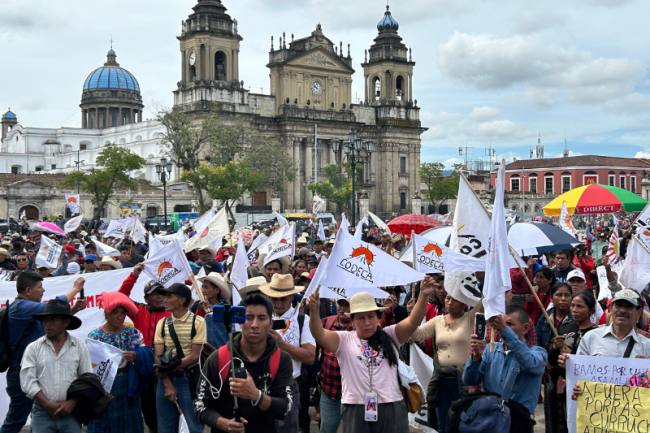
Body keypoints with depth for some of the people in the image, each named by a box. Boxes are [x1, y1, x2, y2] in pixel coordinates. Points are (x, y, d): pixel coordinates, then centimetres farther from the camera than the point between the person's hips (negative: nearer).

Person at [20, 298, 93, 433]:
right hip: (42, 413, 0)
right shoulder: (33, 348, 5)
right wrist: (48, 405, -9)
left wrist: (72, 402, -10)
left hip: (71, 413, 0)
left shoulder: (80, 347, 6)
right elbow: (27, 382, -1)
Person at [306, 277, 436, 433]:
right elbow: (319, 334, -9)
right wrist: (314, 312, -27)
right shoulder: (344, 340, 5)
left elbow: (413, 321, -4)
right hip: (355, 410, -1)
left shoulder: (389, 336, 8)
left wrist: (423, 295, -18)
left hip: (391, 408, 1)